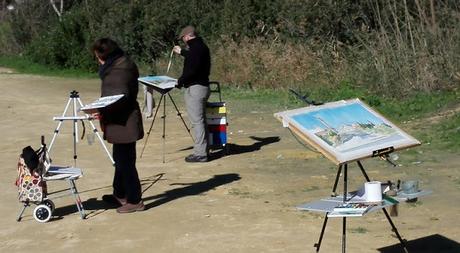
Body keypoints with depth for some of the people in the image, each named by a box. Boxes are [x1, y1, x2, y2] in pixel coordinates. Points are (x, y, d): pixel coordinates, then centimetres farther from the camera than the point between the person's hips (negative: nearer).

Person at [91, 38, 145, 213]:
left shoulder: (119, 69, -18)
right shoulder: (116, 65, 14)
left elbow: (122, 97, -25)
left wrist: (104, 111, -27)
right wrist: (103, 111, 16)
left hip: (124, 124, -11)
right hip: (120, 123, 11)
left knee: (126, 162, -4)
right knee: (121, 159, 21)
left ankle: (135, 201, 3)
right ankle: (120, 195, 35)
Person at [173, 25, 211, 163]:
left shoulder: (197, 48, -16)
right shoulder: (201, 46, 15)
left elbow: (192, 69, -23)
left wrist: (180, 81, -10)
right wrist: (182, 52, 47)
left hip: (195, 88, -10)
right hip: (202, 86, 10)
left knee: (197, 121, -7)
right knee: (200, 121, 14)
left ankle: (200, 154, -6)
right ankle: (202, 151, 20)